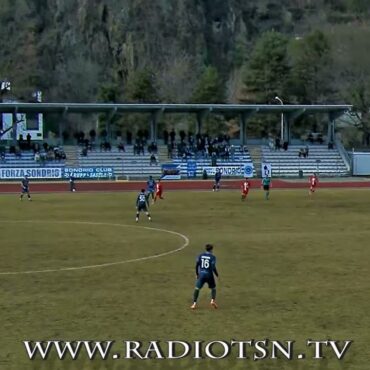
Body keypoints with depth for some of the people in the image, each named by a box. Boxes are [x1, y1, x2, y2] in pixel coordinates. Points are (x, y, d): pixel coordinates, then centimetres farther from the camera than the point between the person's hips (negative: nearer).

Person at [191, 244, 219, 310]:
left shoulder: (200, 255, 4)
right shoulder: (212, 257, -5)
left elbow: (197, 265, 3)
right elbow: (213, 267, -10)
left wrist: (197, 274, 15)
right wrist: (217, 275, 3)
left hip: (201, 275, 2)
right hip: (209, 275, -2)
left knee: (197, 288, 6)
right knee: (213, 288, 17)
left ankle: (194, 304, -3)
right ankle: (213, 300, -3)